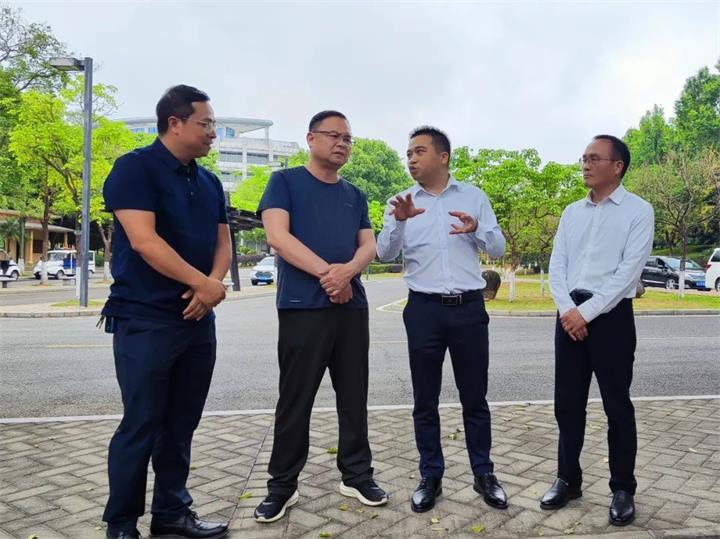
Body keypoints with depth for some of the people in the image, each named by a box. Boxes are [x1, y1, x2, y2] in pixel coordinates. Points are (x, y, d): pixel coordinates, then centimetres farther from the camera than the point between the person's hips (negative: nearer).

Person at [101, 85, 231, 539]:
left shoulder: (210, 183, 14)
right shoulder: (135, 168, -8)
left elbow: (222, 243, 12)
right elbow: (144, 240, -19)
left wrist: (213, 284, -9)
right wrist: (203, 282, -17)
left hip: (198, 319, 7)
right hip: (146, 319, -7)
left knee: (181, 425, 13)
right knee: (141, 426, 0)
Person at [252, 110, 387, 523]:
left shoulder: (355, 195, 17)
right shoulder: (285, 182, 3)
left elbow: (369, 245, 8)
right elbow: (278, 236, -10)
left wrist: (347, 271, -15)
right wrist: (326, 272, -16)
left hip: (353, 307, 5)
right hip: (302, 307, -4)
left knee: (355, 397, 10)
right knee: (295, 400, 2)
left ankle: (357, 474, 24)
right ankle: (282, 485, 15)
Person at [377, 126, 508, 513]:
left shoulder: (473, 196, 6)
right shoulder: (401, 203, 6)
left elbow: (499, 248, 4)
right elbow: (385, 254, -5)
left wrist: (477, 228, -16)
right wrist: (398, 221, -23)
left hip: (469, 307, 0)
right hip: (424, 309, 1)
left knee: (474, 397, 8)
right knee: (425, 400, 7)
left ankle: (484, 474, 23)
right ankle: (430, 477, 20)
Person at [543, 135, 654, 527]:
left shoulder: (638, 211, -3)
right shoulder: (572, 212, 12)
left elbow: (628, 270, -13)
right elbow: (556, 265, 6)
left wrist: (587, 313, -16)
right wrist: (567, 309, -9)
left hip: (610, 316, -4)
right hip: (569, 315, 5)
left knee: (616, 406, 5)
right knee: (567, 404, 10)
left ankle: (623, 488, 20)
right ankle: (568, 479, 25)